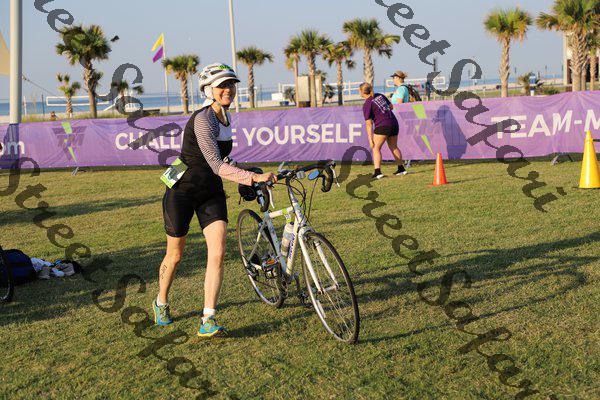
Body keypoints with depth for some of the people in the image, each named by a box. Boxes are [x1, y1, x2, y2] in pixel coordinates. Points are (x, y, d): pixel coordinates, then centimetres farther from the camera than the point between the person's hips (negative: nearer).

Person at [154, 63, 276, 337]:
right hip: (182, 191, -6)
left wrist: (244, 178, 26)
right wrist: (253, 177, -38)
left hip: (211, 192, 6)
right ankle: (161, 303, 37)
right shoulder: (203, 119, -22)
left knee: (218, 253, -11)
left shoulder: (225, 117, 4)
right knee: (175, 255, 9)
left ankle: (208, 321, -8)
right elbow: (216, 166, -31)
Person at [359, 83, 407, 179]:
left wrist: (370, 139, -8)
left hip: (382, 126, -7)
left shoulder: (367, 105, -8)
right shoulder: (380, 95, 10)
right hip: (394, 123, 7)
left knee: (376, 148, -3)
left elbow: (369, 124, -10)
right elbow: (391, 107, 19)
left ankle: (377, 172, -18)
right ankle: (401, 169, 30)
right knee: (394, 147, 21)